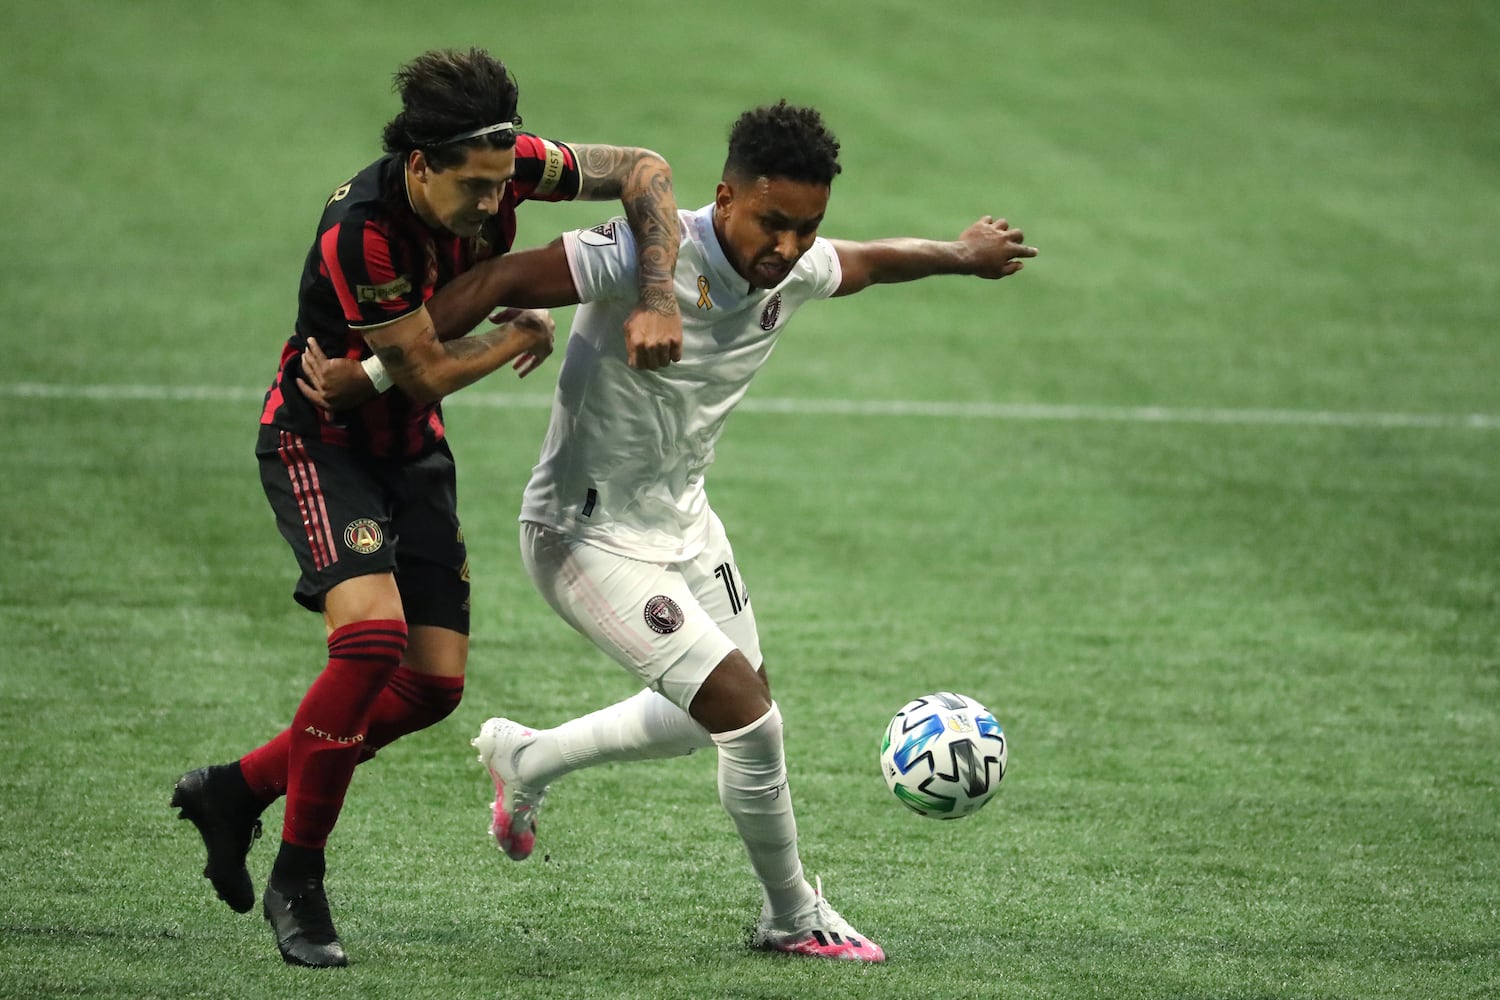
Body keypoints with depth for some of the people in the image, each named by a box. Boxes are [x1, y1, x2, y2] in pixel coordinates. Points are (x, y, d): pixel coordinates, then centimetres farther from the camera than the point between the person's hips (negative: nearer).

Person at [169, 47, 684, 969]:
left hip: (413, 450, 7)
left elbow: (643, 172, -8)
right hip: (320, 440, -7)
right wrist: (525, 337, -8)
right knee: (372, 635, -28)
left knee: (435, 683, 0)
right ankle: (297, 883, -13)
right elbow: (428, 371, -23)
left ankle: (235, 791, 20)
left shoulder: (502, 166, -16)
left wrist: (657, 300, -22)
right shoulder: (361, 233, -33)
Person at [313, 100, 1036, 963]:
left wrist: (964, 254, 33)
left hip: (682, 519, 9)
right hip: (589, 536, -9)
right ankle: (793, 918, 10)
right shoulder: (649, 254, -31)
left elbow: (873, 261, 15)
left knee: (711, 715, 23)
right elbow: (499, 283, -32)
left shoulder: (797, 271, -7)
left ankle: (525, 764, 46)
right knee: (752, 721, -14)